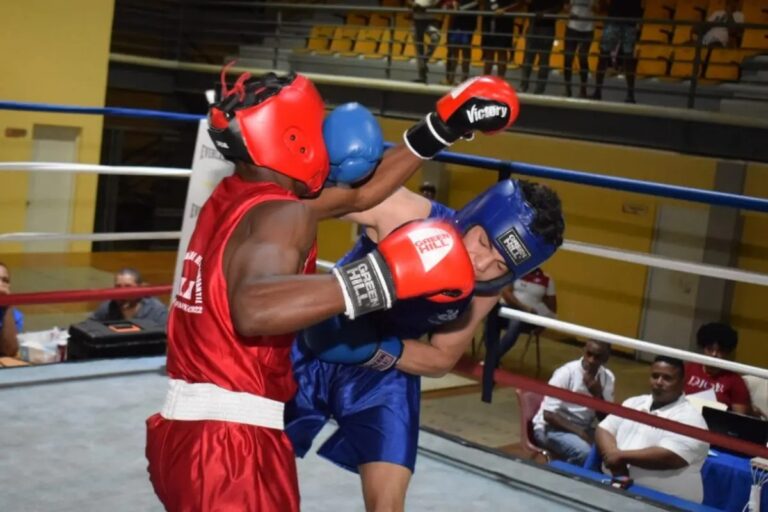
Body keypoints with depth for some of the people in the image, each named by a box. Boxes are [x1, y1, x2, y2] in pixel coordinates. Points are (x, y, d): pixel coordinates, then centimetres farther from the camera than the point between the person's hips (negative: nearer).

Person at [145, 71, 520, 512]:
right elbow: (253, 308, -39)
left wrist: (438, 132, 18)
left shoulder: (233, 195, 11)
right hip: (229, 446, -9)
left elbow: (358, 195, 17)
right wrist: (382, 278, -40)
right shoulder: (282, 215, -17)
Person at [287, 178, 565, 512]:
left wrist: (376, 350, -25)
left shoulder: (485, 292, -19)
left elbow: (442, 359, -8)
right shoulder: (403, 212, -31)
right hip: (311, 348, -2)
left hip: (385, 373, 2)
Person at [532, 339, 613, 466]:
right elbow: (549, 415, -20)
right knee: (584, 452, -33)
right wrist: (579, 432, -26)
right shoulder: (566, 373, -17)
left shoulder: (608, 378, -1)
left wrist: (598, 394, -19)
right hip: (552, 427, -5)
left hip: (584, 428, 5)